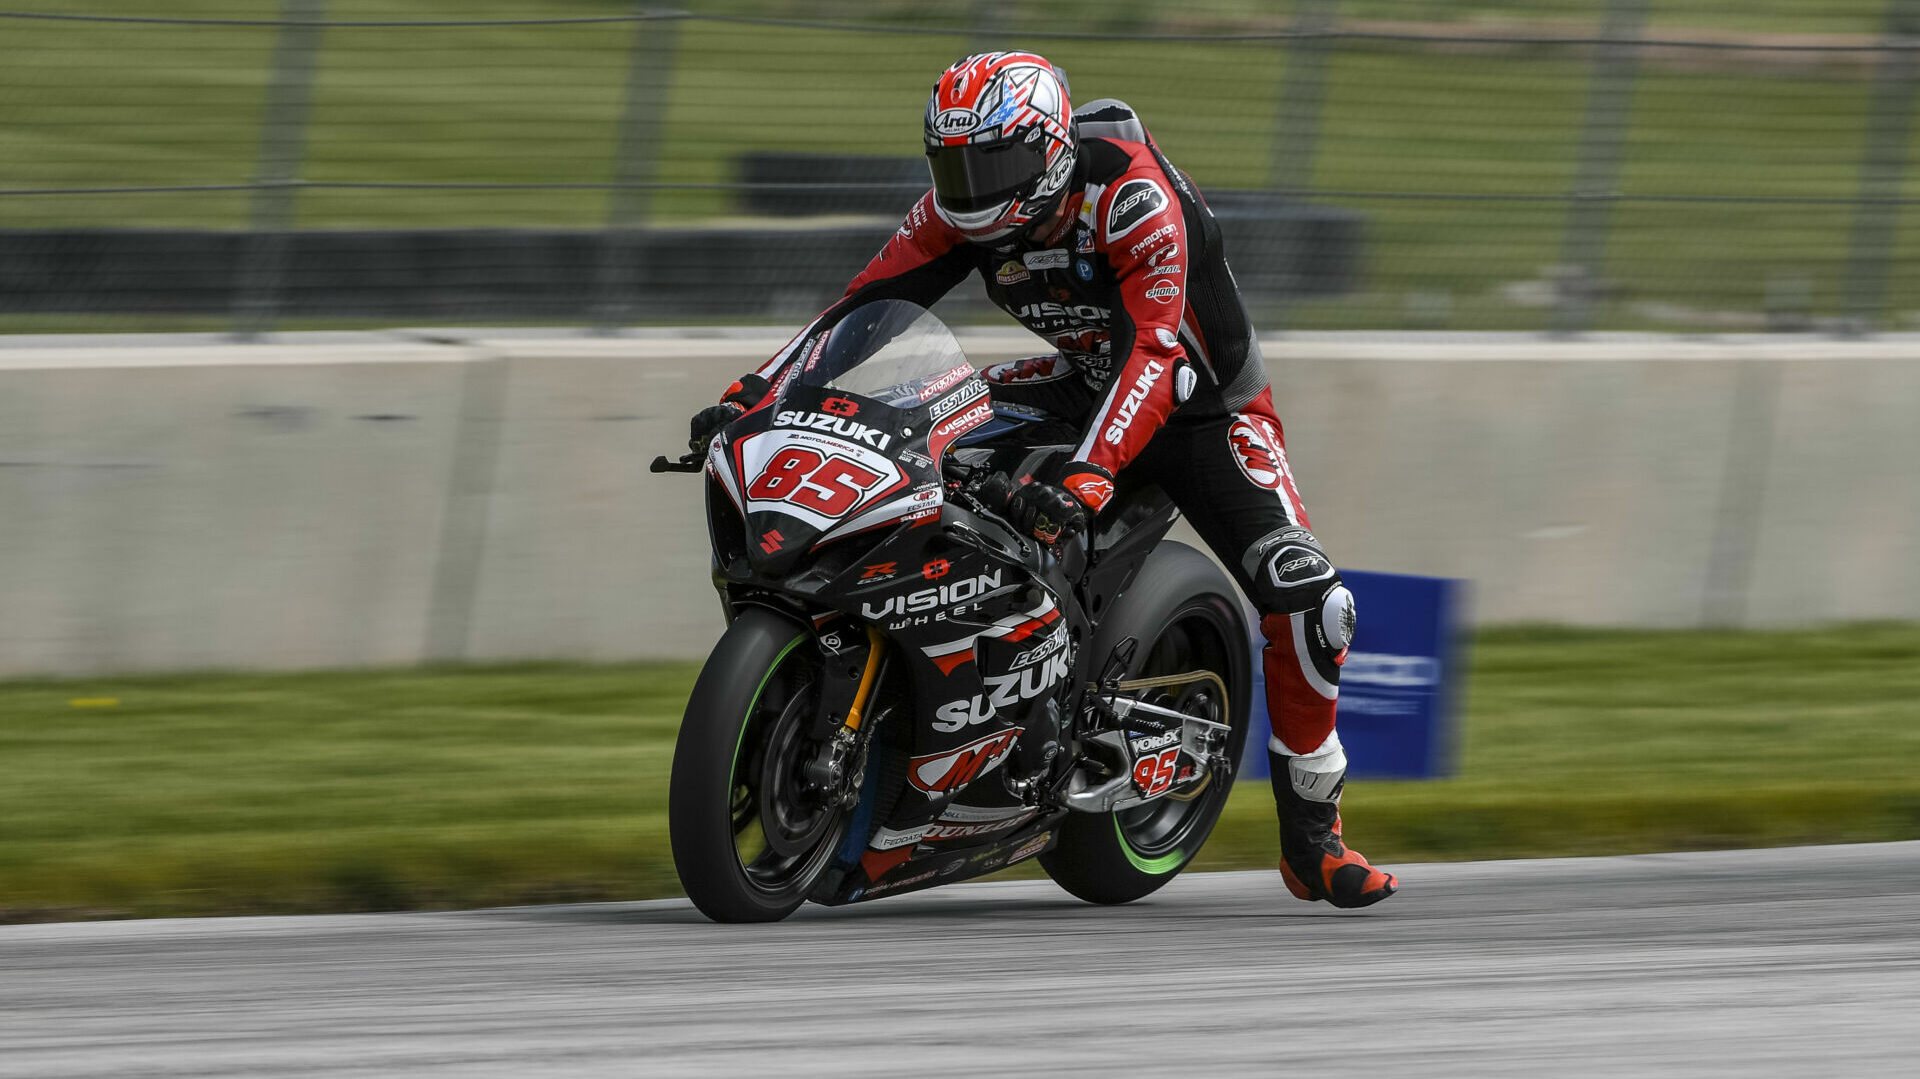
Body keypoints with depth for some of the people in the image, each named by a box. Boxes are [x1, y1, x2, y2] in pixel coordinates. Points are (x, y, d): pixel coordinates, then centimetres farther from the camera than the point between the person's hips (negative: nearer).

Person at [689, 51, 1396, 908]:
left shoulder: (1131, 195, -34)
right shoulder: (964, 212, -14)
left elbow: (1152, 353, -42)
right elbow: (865, 301, -14)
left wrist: (1088, 475, -56)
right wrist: (750, 394, -27)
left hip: (1206, 406, -6)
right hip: (1089, 383, 6)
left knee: (1303, 596, -23)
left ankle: (1312, 833, -9)